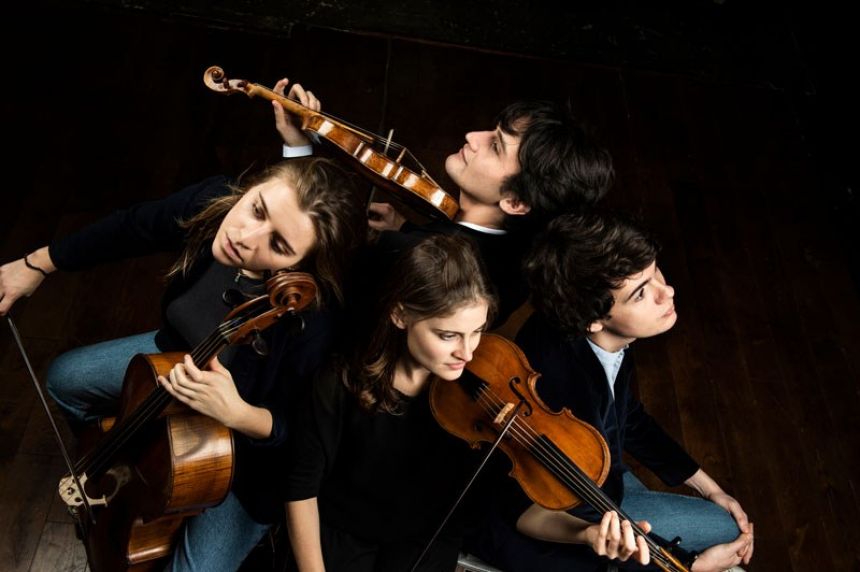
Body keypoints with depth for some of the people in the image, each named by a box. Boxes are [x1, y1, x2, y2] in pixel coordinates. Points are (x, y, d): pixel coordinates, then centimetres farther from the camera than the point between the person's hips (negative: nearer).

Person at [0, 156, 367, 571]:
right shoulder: (212, 201, -29)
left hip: (249, 440, -5)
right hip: (179, 359, 6)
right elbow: (132, 228, -6)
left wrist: (236, 413, -47)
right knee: (64, 378, 22)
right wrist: (39, 264, 6)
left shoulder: (311, 323, -44)